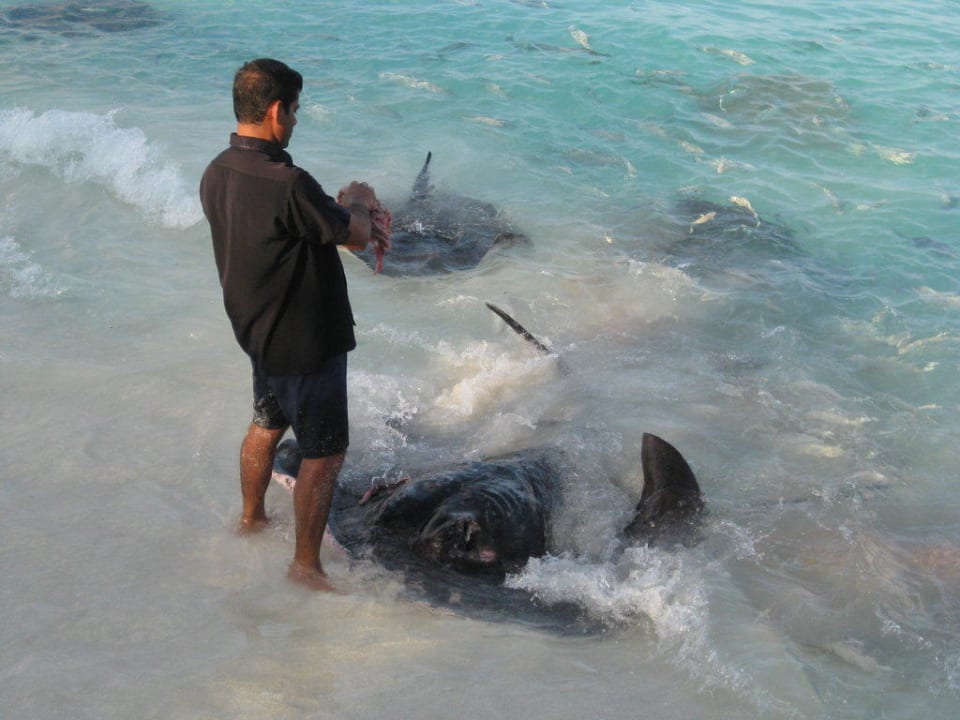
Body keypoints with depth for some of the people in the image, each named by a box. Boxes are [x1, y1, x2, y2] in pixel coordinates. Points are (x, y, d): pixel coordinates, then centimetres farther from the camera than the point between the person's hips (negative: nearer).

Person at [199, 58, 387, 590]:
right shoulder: (288, 183, -31)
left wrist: (340, 212, 7)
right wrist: (357, 202, 3)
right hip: (305, 340, -9)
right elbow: (355, 235, -18)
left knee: (266, 424, 28)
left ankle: (251, 520, 47)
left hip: (256, 328, 9)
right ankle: (305, 565, 14)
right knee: (324, 452, 5)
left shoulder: (216, 174, -2)